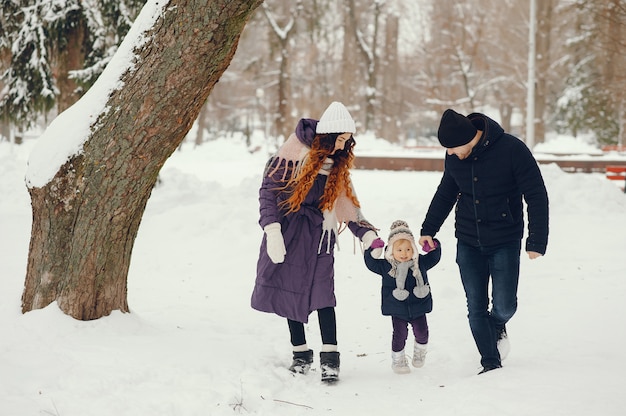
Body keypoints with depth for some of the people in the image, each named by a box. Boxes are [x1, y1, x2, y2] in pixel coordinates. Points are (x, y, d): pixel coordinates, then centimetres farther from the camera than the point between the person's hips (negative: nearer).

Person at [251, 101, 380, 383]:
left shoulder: (338, 164, 8)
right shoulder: (295, 153, -9)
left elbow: (348, 205, 15)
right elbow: (269, 189, -10)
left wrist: (367, 234, 4)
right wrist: (272, 230, -18)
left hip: (317, 234, 2)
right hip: (287, 231, -2)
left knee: (322, 293, -10)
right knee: (289, 292, 3)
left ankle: (329, 358, -7)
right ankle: (301, 354, 16)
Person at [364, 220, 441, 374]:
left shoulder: (420, 262, 1)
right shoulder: (386, 266, -5)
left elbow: (433, 258, 11)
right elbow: (371, 263, -4)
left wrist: (433, 248, -9)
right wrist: (374, 251, -20)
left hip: (418, 307, 2)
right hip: (397, 310, -2)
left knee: (422, 331, 6)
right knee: (400, 334, -4)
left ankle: (420, 351, 35)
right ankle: (397, 360, 14)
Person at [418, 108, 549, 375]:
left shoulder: (512, 149, -17)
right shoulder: (454, 157, -2)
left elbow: (537, 196, -13)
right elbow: (445, 193, 16)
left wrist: (537, 241, -15)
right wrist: (428, 230, 18)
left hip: (505, 242, -4)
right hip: (468, 243, 4)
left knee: (504, 306, -6)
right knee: (476, 308, 1)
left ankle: (497, 327, 29)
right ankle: (491, 364, 14)